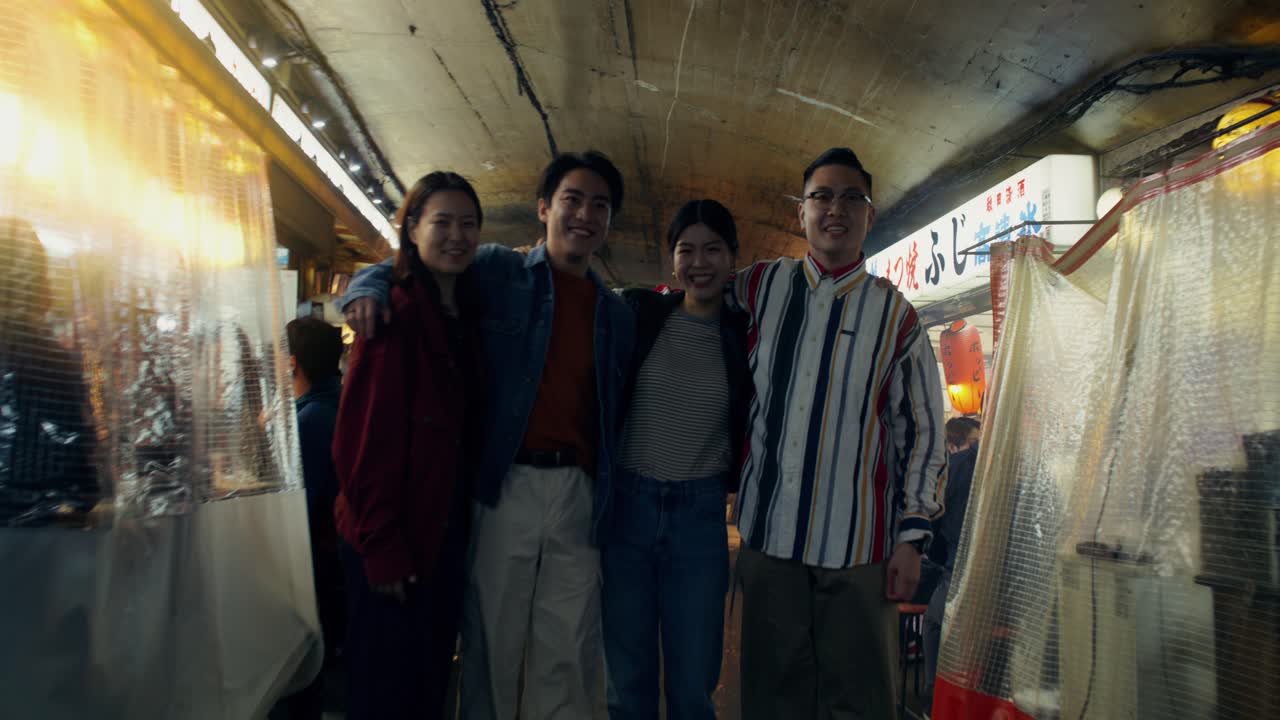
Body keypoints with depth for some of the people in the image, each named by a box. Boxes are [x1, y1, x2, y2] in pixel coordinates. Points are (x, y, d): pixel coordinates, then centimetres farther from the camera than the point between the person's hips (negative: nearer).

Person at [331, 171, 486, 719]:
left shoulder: (464, 315, 8)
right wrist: (382, 550, -18)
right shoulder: (396, 314, -14)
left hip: (447, 529, 7)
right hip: (395, 538, -7)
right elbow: (364, 442, -17)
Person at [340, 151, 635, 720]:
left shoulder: (618, 315, 14)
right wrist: (368, 288, -13)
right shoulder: (497, 273, 4)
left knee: (569, 657, 10)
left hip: (577, 492, 3)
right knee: (492, 645, 6)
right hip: (506, 483, -3)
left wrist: (607, 501, 9)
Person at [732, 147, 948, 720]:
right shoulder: (760, 287, 6)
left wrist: (911, 538, 0)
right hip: (767, 531, 2)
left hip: (857, 543, -1)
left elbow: (923, 433, 4)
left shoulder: (894, 314, 2)